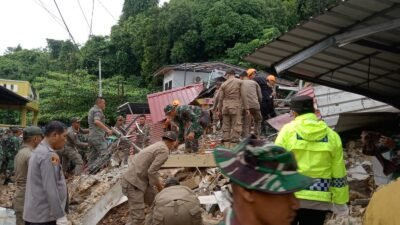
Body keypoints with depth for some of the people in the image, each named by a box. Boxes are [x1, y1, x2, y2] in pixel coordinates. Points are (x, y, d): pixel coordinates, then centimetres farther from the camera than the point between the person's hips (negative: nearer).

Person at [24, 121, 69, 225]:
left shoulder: (39, 151, 13)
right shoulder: (48, 155, -18)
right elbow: (50, 189, -22)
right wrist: (60, 216, -19)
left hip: (36, 214, 10)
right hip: (44, 216, -9)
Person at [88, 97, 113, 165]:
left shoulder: (92, 109, 24)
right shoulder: (98, 110, -8)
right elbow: (97, 121, -26)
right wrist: (107, 129, -32)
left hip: (91, 136, 10)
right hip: (98, 136, -10)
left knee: (92, 156, 8)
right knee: (104, 155, -14)